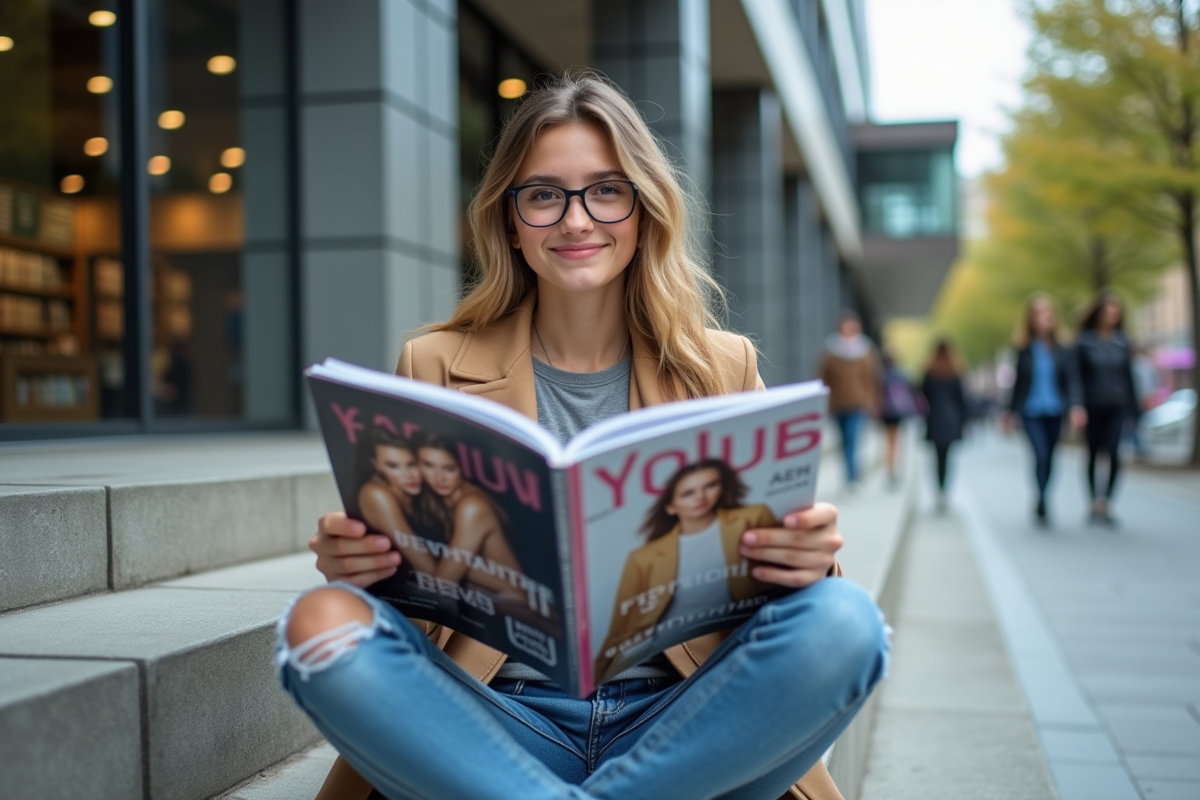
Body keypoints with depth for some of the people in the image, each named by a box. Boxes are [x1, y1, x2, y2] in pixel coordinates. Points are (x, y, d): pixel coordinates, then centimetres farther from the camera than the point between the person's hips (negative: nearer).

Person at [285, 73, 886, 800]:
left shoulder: (724, 368, 10)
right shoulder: (435, 367, 7)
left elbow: (766, 575, 8)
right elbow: (402, 573, 8)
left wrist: (810, 559, -16)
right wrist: (351, 560, -16)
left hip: (677, 724, 1)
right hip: (497, 721, 0)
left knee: (844, 620, -27)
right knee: (322, 624, -27)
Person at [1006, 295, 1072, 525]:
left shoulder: (1061, 350, 2)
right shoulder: (1024, 349, 1)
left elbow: (1069, 381, 2)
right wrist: (1012, 411, 12)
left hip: (1054, 412, 2)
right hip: (1031, 412, -2)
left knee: (1048, 459, 11)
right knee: (1040, 456, -17)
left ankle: (1039, 506, 28)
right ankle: (1043, 506, -16)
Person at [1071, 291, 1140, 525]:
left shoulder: (1121, 341, 6)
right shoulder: (1084, 341, -3)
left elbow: (1128, 375, 11)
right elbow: (1077, 376, -8)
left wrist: (1133, 409, 11)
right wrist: (1077, 405, -21)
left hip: (1117, 407, 2)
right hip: (1093, 407, -1)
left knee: (1114, 454, -16)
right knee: (1094, 455, 8)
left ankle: (1104, 502, -11)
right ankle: (1095, 505, 20)